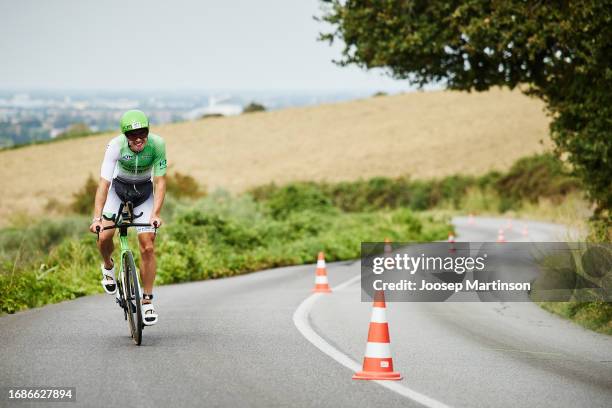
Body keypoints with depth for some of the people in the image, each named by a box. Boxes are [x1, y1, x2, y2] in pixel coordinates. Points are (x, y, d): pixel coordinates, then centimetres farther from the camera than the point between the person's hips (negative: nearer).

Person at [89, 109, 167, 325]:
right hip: (119, 190, 0)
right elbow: (103, 184, -31)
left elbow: (160, 182, -22)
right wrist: (96, 217, -41)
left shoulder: (157, 145, -28)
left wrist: (155, 213, -34)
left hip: (144, 193, 0)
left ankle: (147, 301, 1)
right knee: (104, 237, -18)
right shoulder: (116, 146, -30)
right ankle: (108, 267, 18)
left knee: (148, 247, -10)